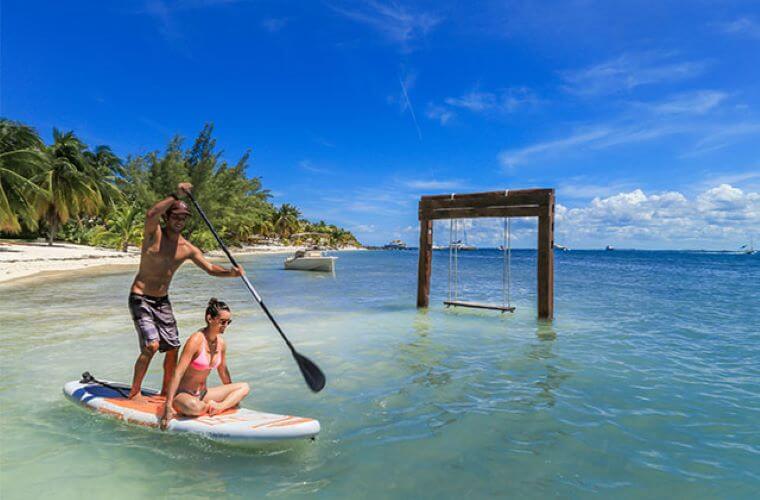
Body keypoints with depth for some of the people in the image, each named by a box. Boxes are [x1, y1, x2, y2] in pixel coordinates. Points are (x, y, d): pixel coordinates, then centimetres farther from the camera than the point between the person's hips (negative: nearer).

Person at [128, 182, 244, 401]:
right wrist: (176, 195, -36)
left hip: (162, 301, 6)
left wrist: (231, 272, -18)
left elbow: (210, 268, 0)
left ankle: (165, 393, 25)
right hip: (140, 299, -6)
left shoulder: (187, 249, 1)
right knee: (151, 345, -18)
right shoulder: (154, 233, -12)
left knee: (172, 349, 7)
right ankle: (134, 392, 1)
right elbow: (151, 215, -34)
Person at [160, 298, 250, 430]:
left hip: (203, 393, 7)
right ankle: (213, 406, -9)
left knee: (244, 387, -4)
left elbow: (223, 372, 16)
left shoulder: (221, 343, 1)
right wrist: (168, 406, -28)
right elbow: (178, 374, -24)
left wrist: (232, 395, 24)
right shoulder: (196, 340, -21)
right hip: (183, 394, -6)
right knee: (193, 407, -40)